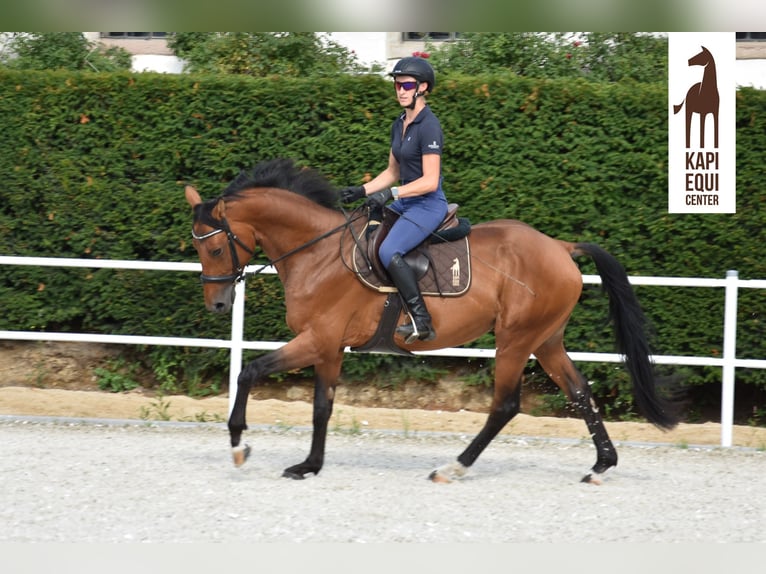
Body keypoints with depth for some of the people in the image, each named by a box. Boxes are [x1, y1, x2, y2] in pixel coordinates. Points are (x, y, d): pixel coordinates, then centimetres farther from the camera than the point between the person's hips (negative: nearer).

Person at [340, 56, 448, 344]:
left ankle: (422, 322, -23)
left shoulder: (428, 126, -17)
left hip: (428, 205, -10)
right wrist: (362, 191, 7)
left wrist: (391, 193, -27)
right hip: (405, 203, 10)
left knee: (389, 252, -27)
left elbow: (430, 181, -21)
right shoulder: (399, 125, 11)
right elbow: (392, 172, 19)